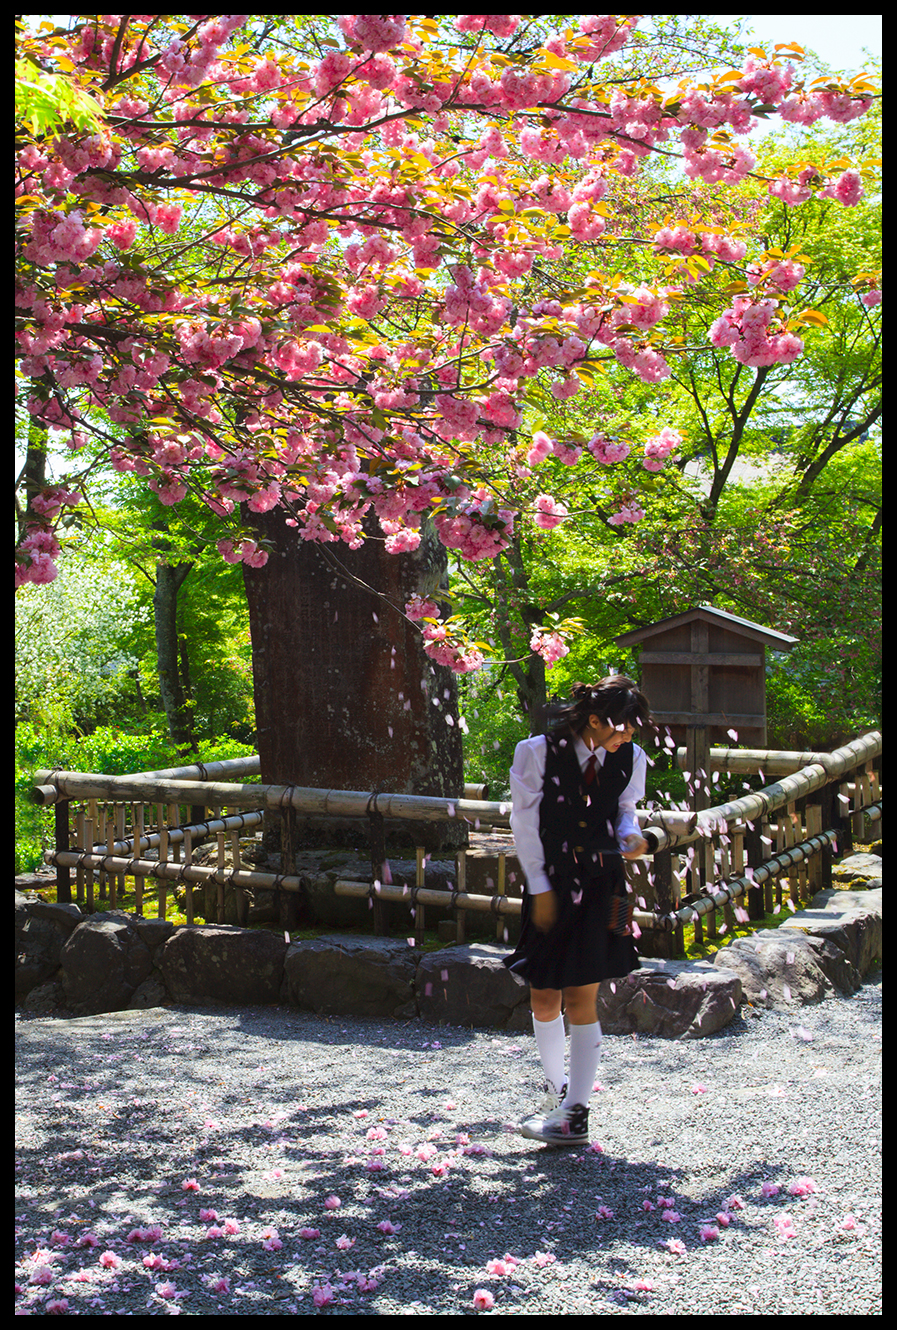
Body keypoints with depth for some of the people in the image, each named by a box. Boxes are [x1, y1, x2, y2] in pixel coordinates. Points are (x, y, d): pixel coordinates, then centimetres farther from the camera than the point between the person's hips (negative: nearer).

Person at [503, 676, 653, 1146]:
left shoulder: (630, 759, 0)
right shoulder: (538, 753, -9)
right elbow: (525, 822, -5)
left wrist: (630, 836, -9)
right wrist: (540, 888, -7)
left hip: (600, 886, 0)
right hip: (550, 884, 0)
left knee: (580, 999, -3)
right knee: (543, 1000, 8)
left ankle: (575, 1114, 4)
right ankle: (557, 1088, 32)